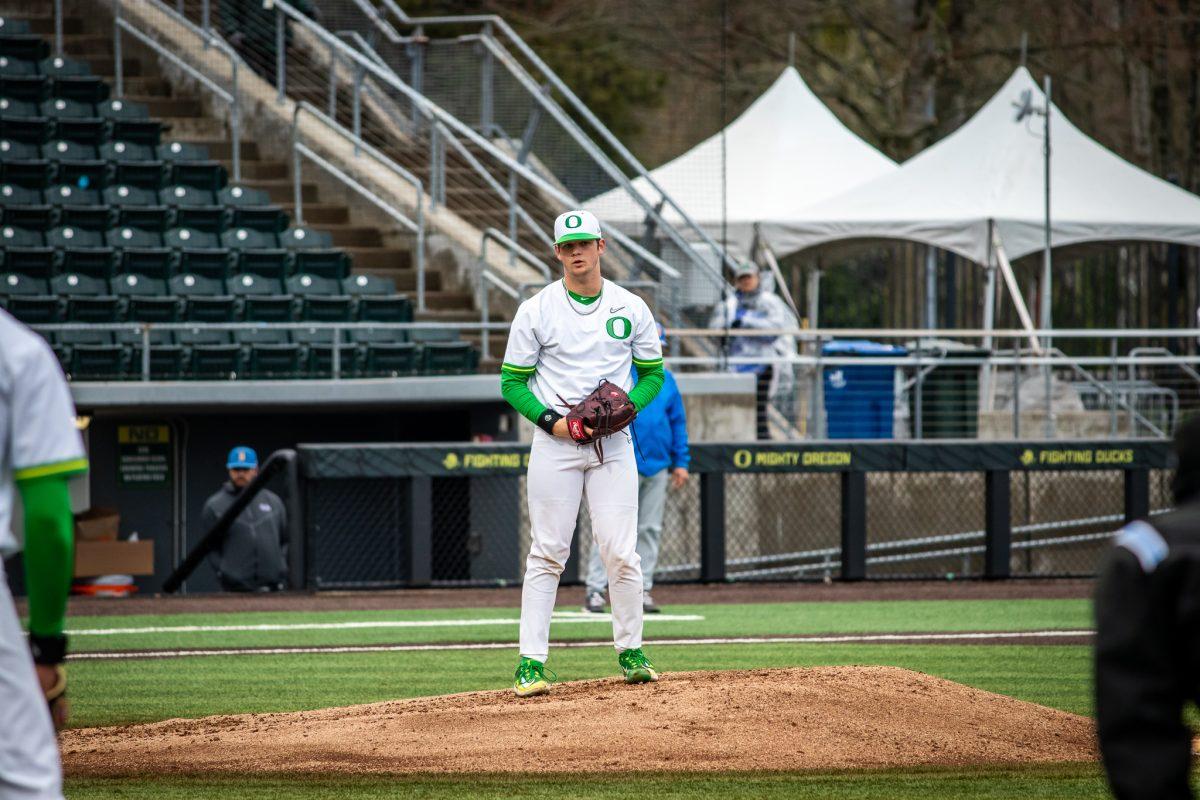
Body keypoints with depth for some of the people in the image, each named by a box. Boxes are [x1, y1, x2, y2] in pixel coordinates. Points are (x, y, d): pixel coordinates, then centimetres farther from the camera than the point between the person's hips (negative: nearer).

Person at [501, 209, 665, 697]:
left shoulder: (631, 308, 6)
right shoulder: (535, 310, 0)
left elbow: (653, 373, 13)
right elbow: (512, 382, 3)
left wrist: (626, 407, -7)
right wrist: (550, 420, -12)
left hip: (613, 442, 1)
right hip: (554, 440, -1)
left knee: (621, 552, -3)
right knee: (547, 553, -4)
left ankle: (630, 652, 11)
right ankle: (531, 661, -3)